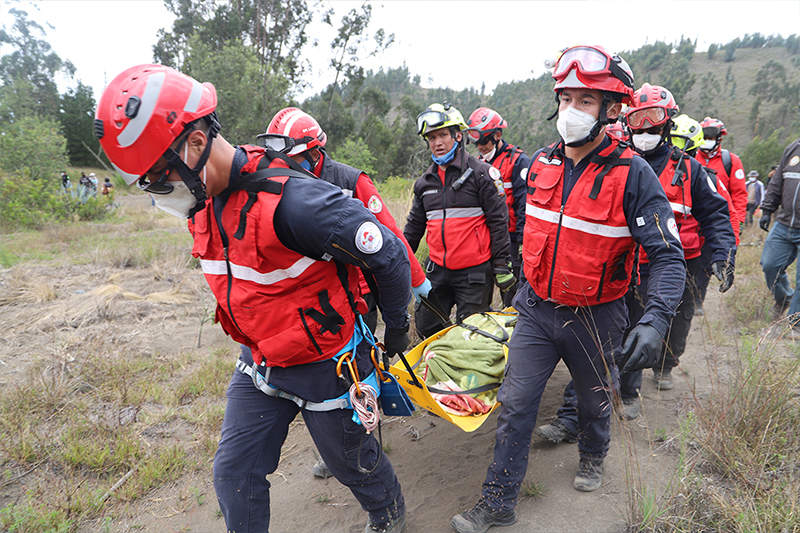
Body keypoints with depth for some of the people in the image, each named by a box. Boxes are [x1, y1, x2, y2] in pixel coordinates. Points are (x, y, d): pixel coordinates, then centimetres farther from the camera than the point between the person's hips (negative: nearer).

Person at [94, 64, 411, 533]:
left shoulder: (292, 202, -32)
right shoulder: (202, 200, -3)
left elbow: (389, 255, -22)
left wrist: (398, 325, -6)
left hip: (325, 367, -6)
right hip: (260, 363, 7)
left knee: (354, 462, 17)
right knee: (234, 475, 12)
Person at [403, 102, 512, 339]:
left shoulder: (481, 173, -4)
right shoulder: (424, 182, 12)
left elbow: (498, 221, -5)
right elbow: (414, 226, 19)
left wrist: (502, 265, -8)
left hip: (474, 272, -5)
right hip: (437, 270, 5)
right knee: (426, 325, 10)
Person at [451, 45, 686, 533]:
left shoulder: (631, 174, -17)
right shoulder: (542, 164, -1)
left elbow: (669, 256, -19)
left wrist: (656, 321, -33)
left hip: (594, 318, -3)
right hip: (537, 309, 3)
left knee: (594, 400, 21)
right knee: (515, 404, 4)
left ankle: (593, 456, 53)